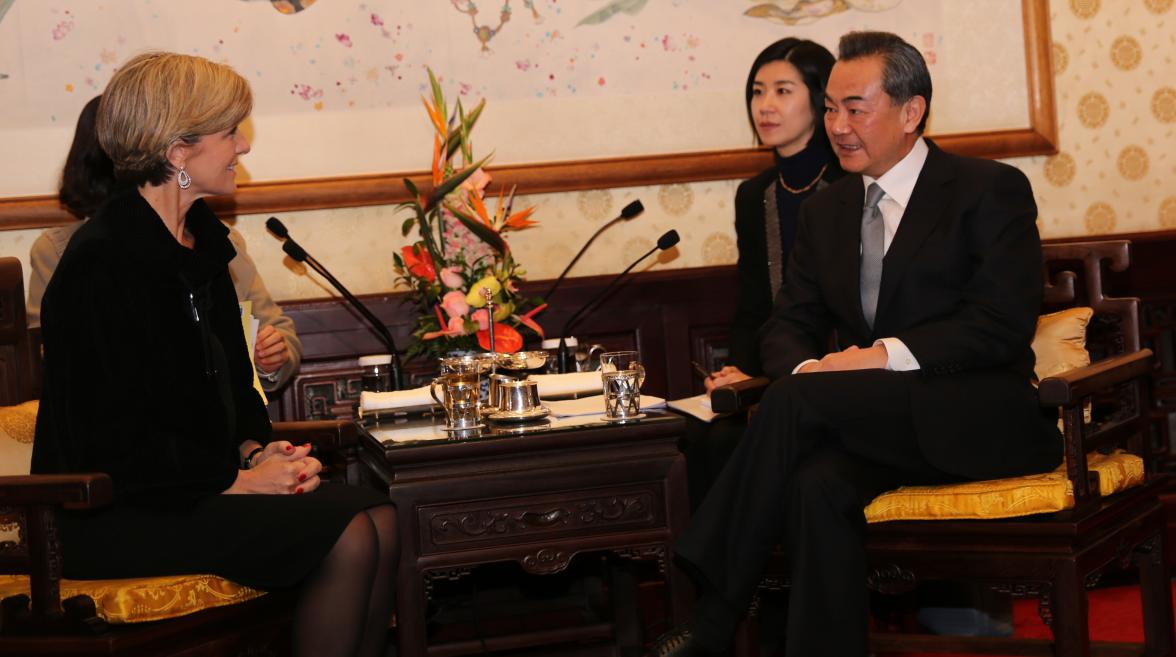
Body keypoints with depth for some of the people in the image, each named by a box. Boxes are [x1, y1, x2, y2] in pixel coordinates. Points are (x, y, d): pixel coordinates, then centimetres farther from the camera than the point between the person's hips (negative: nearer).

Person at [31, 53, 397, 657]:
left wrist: (255, 449, 0)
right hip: (115, 515, -9)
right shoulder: (100, 264, -17)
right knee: (346, 538, -21)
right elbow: (114, 442, -20)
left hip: (204, 484, 9)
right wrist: (237, 480, -17)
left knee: (379, 519, -11)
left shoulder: (200, 242, 12)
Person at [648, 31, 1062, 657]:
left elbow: (1003, 324, -12)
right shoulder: (826, 210, 17)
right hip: (875, 423, 5)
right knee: (817, 484, -32)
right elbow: (789, 324, 14)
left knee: (795, 401, -28)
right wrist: (805, 367, -11)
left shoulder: (989, 190, -1)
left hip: (976, 418, -5)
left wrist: (887, 354, -21)